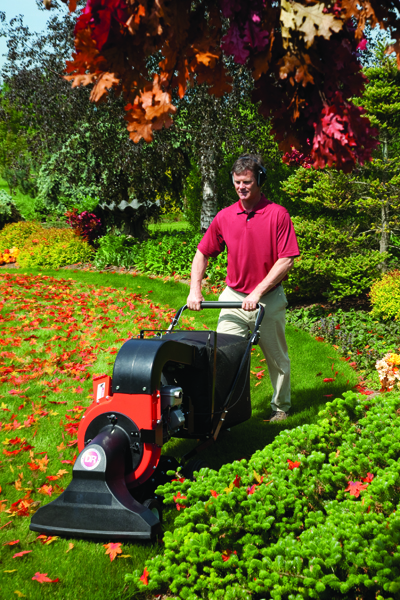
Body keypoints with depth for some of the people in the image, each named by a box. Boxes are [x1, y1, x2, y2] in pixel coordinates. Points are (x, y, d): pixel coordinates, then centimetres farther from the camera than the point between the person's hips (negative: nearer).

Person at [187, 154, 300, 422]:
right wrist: (195, 290, -2)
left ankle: (281, 407, 33)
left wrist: (257, 292, -18)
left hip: (269, 299, -2)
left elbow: (286, 261, -13)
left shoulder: (278, 214, -9)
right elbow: (202, 253, 10)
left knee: (277, 359, 13)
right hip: (233, 297, 2)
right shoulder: (225, 217, 2)